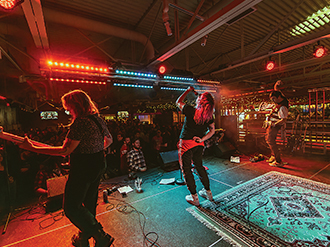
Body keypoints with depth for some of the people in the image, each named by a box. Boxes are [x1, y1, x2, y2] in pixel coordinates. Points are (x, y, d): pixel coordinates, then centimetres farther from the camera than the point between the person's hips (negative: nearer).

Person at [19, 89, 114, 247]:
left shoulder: (80, 122, -22)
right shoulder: (98, 119, 6)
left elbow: (65, 150, -22)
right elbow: (109, 140, 17)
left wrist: (32, 148, -16)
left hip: (83, 169, -9)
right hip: (98, 166, 9)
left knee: (71, 207, 5)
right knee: (89, 203, 24)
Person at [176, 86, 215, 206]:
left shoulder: (190, 111, -17)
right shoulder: (209, 115, -2)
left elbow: (178, 102, 1)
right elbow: (212, 130, 7)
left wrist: (187, 91, 8)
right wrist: (202, 139, -1)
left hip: (186, 143, -6)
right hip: (199, 144, 6)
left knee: (186, 169, 8)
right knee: (199, 166, 22)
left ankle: (194, 197, 18)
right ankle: (208, 192, 35)